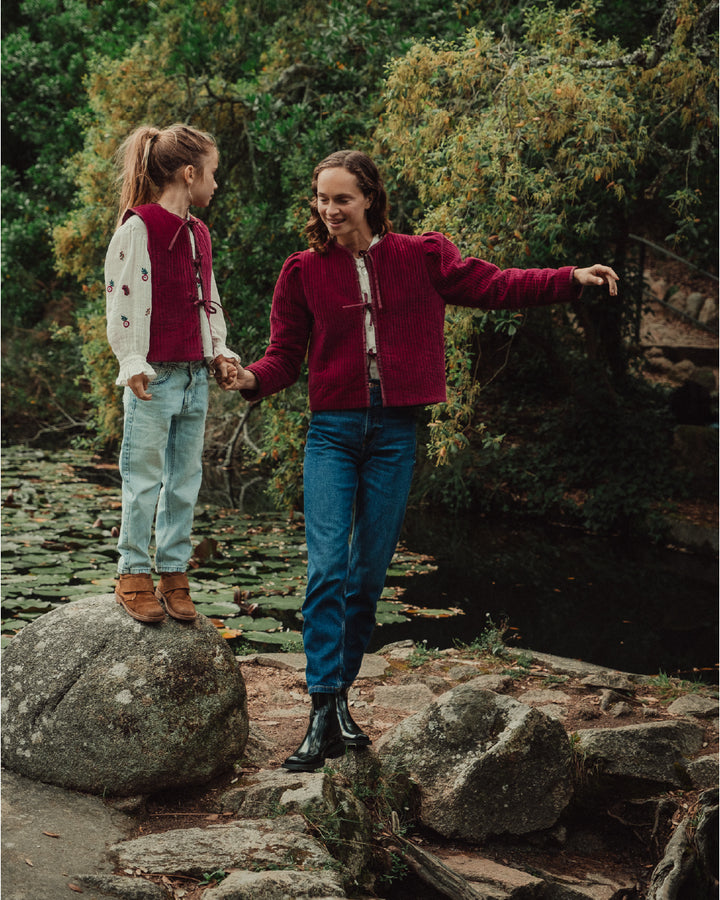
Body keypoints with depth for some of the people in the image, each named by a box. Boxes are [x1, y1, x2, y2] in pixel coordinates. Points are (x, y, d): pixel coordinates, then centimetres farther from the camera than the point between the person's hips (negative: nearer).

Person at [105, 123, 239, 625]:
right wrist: (134, 364, -16)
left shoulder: (198, 233, 15)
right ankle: (133, 575, 10)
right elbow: (123, 299, -12)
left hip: (196, 376, 7)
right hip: (155, 375, -7)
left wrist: (220, 353, 9)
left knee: (185, 479, 9)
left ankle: (174, 574, 18)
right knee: (144, 478, -1)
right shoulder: (138, 228, -9)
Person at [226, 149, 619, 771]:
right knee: (327, 566, -14)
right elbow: (286, 353, 5)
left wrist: (572, 279, -4)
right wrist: (253, 379, -17)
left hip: (395, 432, 1)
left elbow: (491, 286, 5)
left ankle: (340, 693, 20)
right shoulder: (304, 272, 5)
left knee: (368, 574, 5)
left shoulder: (420, 258, 5)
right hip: (333, 430, -1)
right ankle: (325, 714, -14)